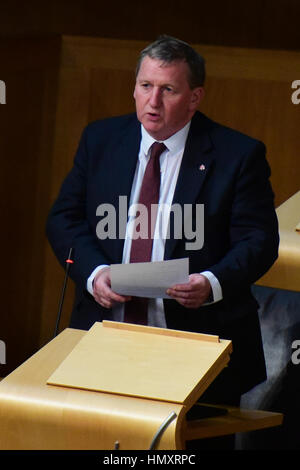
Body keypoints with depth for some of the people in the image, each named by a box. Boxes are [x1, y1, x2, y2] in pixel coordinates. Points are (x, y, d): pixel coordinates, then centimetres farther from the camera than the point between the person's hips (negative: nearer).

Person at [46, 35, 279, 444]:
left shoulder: (239, 154, -2)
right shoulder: (100, 139, 9)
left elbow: (259, 240, -5)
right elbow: (64, 218, 9)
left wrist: (214, 284, -23)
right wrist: (93, 271, -10)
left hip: (198, 340, -2)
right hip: (105, 337, 2)